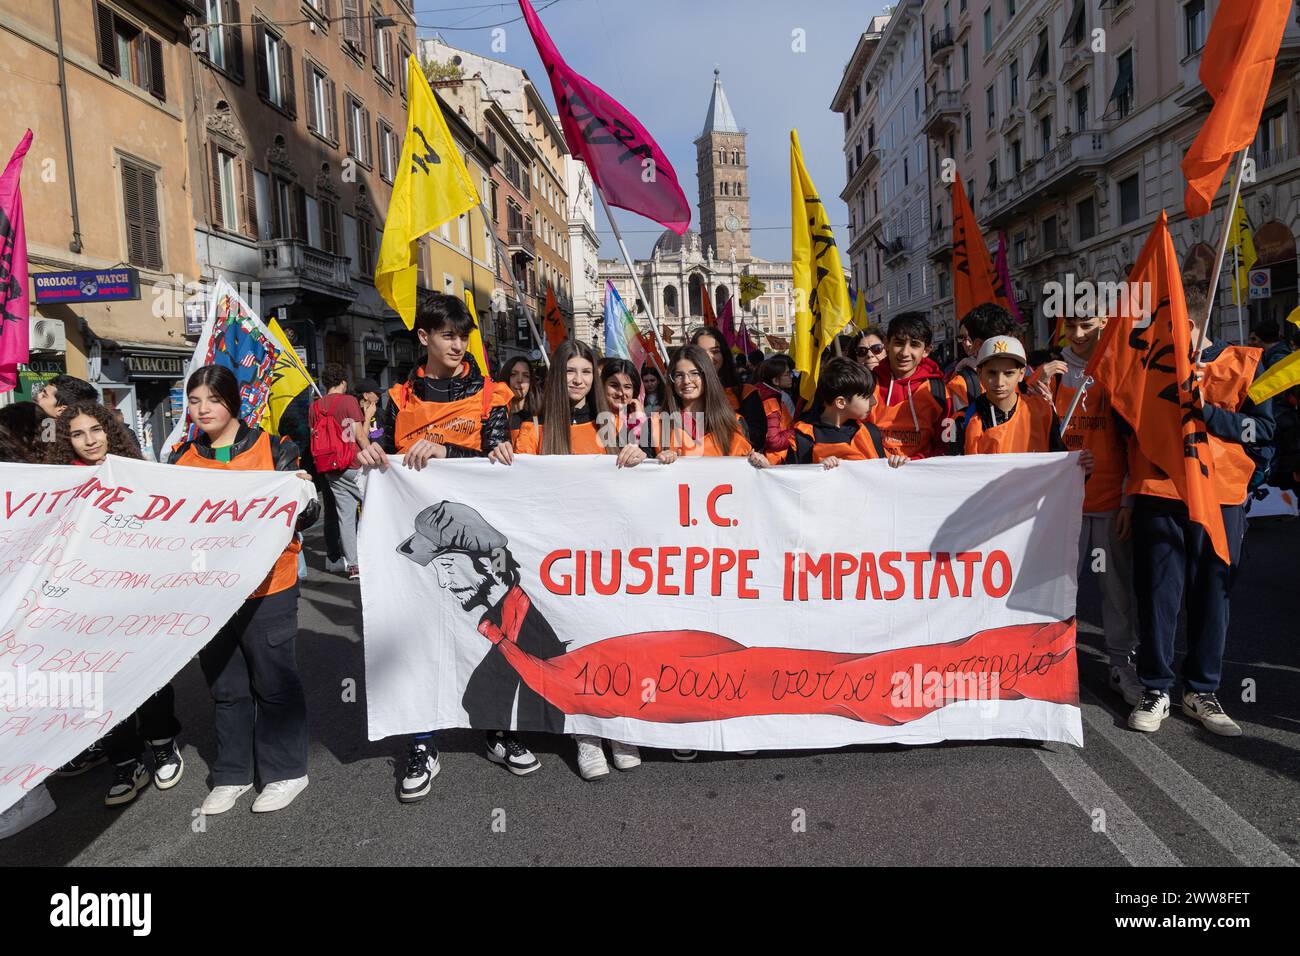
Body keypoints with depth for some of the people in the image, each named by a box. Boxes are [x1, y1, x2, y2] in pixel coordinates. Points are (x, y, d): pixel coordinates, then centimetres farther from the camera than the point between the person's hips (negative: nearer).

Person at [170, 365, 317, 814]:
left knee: (273, 683, 6)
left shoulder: (274, 449, -5)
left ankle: (285, 772, 21)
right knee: (226, 688, 16)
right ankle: (232, 774, 30)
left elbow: (304, 515, -5)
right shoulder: (181, 458, 7)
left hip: (266, 590, -4)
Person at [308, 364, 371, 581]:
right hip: (355, 466, -6)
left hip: (331, 469, 6)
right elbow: (360, 435, -10)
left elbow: (314, 438, 11)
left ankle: (352, 565, 8)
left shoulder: (314, 406, 8)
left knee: (345, 516, 7)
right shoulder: (349, 401, -7)